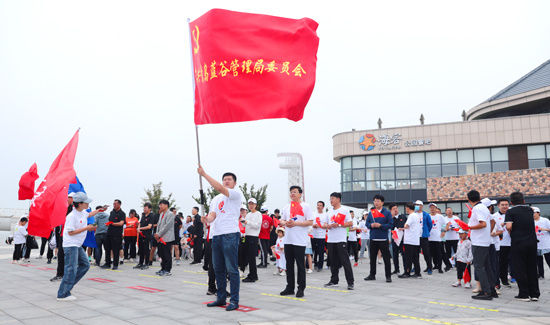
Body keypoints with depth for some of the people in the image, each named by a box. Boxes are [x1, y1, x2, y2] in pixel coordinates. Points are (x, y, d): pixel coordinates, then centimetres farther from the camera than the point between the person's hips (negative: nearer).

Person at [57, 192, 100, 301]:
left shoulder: (83, 212, 8)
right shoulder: (72, 216, -20)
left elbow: (89, 214, 34)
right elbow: (71, 232, -21)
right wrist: (86, 228, -18)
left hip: (77, 245, 10)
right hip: (70, 245, -10)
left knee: (85, 265, 12)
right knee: (71, 269, -9)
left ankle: (68, 284, 17)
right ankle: (62, 295, -2)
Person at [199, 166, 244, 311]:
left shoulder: (237, 194, -4)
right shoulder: (218, 198, 20)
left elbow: (219, 187, -18)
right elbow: (213, 215, 13)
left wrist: (204, 174, -15)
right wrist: (208, 219, -12)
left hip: (230, 235, -8)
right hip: (216, 235, 8)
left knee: (232, 269, -5)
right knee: (218, 269, 13)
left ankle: (234, 301, 2)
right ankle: (221, 298, 24)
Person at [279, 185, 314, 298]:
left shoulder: (305, 206, -3)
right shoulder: (287, 207, 15)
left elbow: (310, 222, -9)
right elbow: (281, 220, 18)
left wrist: (295, 223, -17)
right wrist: (285, 223, -5)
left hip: (300, 241, -5)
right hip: (288, 240, 5)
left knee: (300, 265, 0)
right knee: (289, 264, 10)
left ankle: (301, 289, 9)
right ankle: (290, 288, 19)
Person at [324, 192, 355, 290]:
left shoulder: (344, 210, -2)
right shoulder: (330, 212, 16)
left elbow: (350, 223, -8)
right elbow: (325, 224, 20)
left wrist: (339, 225, -16)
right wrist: (327, 226, -2)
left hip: (341, 240, -6)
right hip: (330, 240, 6)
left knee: (345, 261, -7)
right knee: (333, 262, 12)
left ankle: (350, 282, -3)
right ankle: (334, 281, 21)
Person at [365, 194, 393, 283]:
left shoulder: (387, 212, -2)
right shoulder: (371, 212, 10)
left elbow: (390, 225, -6)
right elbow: (367, 223, 13)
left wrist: (380, 225, -17)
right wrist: (371, 225, -8)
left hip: (383, 239, -4)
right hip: (373, 239, 4)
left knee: (386, 258, 0)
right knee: (372, 258, 11)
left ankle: (388, 276, 8)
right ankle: (372, 275, 22)